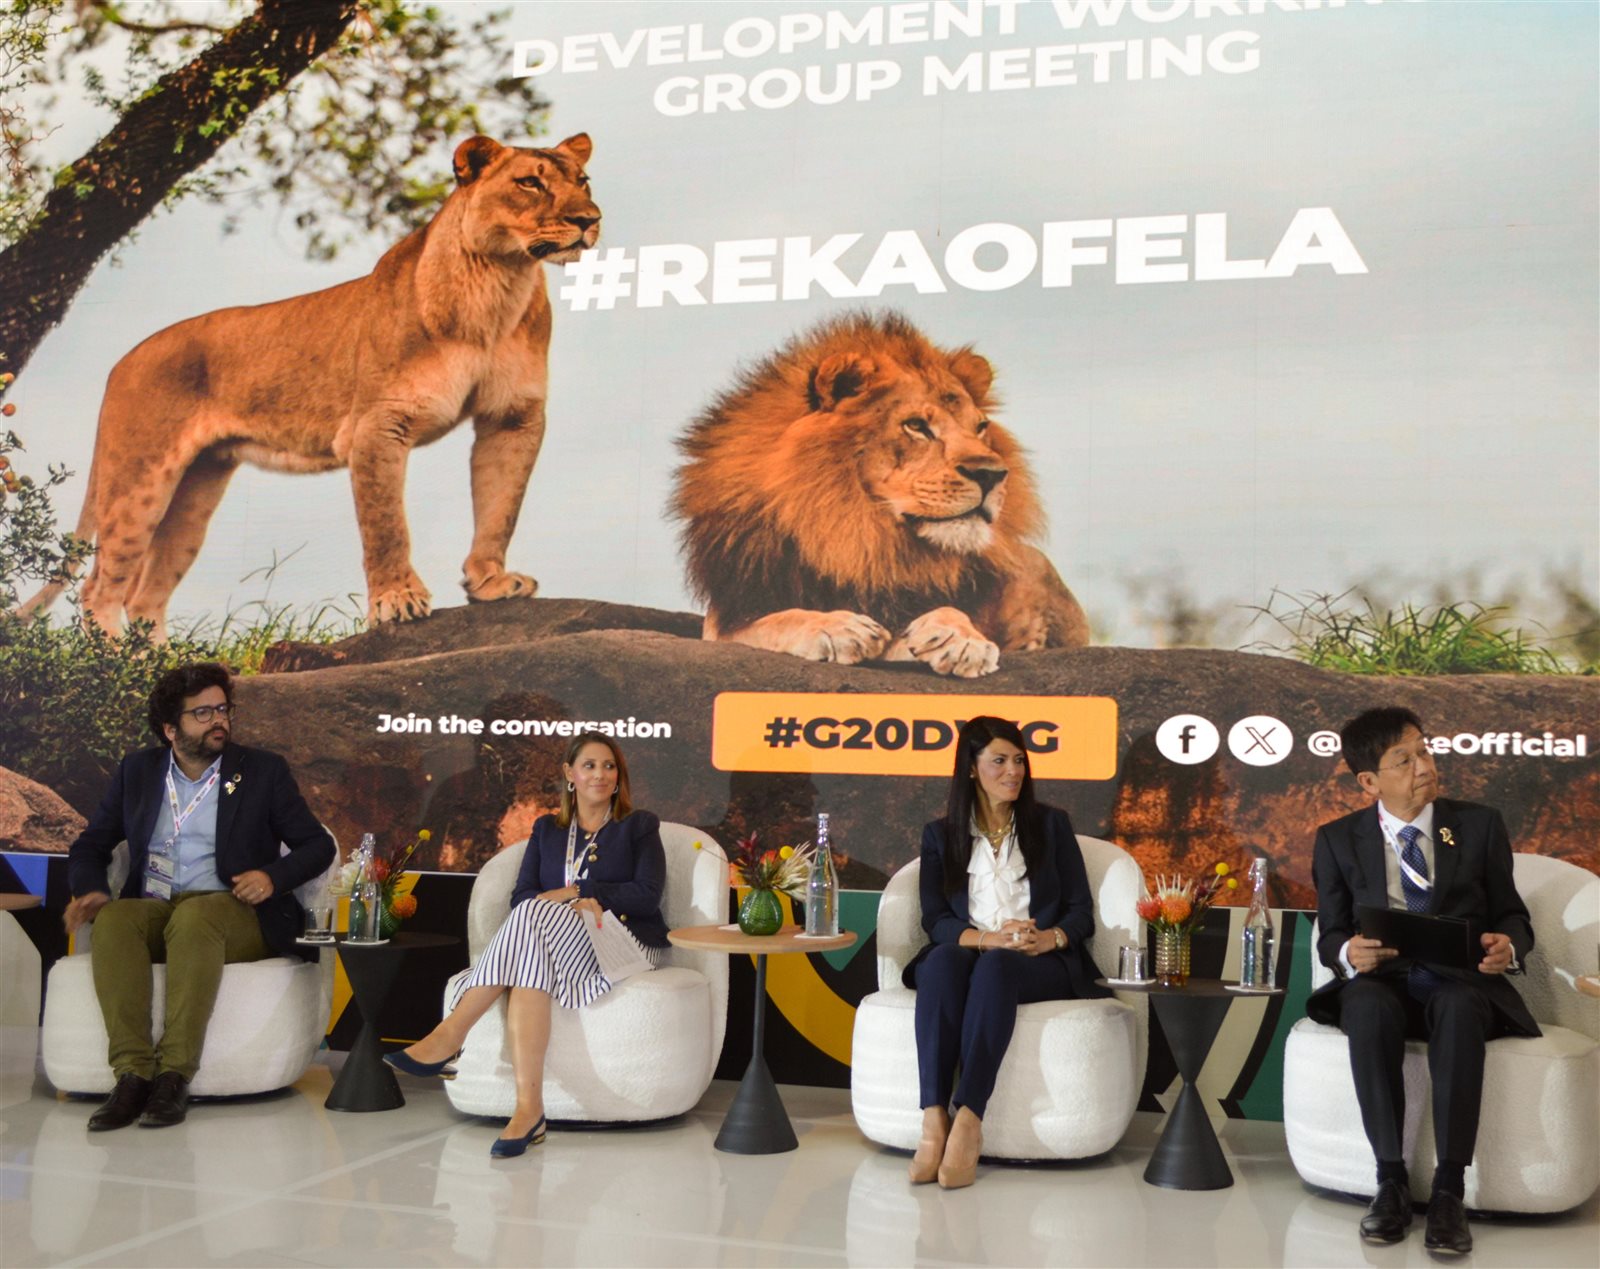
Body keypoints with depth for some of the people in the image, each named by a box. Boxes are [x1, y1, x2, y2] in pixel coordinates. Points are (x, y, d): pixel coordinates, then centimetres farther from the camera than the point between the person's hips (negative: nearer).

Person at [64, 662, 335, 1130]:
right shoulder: (137, 771, 15)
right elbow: (89, 845, 20)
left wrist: (273, 876, -12)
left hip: (234, 915, -2)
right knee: (113, 919, -31)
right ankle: (133, 1074, -36)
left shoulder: (263, 770, 8)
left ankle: (174, 1075, -38)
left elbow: (318, 845, 7)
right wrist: (90, 890, -2)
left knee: (194, 916, -36)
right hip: (152, 913, 3)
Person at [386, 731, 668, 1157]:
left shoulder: (639, 826, 13)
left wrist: (575, 891, -9)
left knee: (532, 916, -34)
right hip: (553, 939, 4)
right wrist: (581, 906, -13)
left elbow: (648, 896, -1)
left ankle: (448, 1037, -40)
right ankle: (529, 1108, -49)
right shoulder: (546, 829, 22)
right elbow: (521, 895, 8)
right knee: (527, 967, -37)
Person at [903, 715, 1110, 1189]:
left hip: (1044, 965, -1)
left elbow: (1081, 911, 9)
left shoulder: (1051, 825, 15)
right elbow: (935, 919, 4)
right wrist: (988, 938, -16)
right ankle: (934, 1119, -45)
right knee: (940, 962, -36)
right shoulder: (940, 835, 16)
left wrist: (1050, 938, -14)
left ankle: (968, 1118, -47)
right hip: (970, 954, 1)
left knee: (995, 968, -37)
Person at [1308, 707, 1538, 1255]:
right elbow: (1330, 935, 7)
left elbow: (1513, 916, 10)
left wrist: (1508, 945, -15)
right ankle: (1391, 1180, -28)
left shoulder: (1480, 825, 10)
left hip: (1461, 983, 0)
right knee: (1368, 1005, -37)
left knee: (1458, 1006, -38)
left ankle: (1449, 1189, -34)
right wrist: (1348, 953, -18)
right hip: (1380, 983, 0)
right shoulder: (1338, 840, 9)